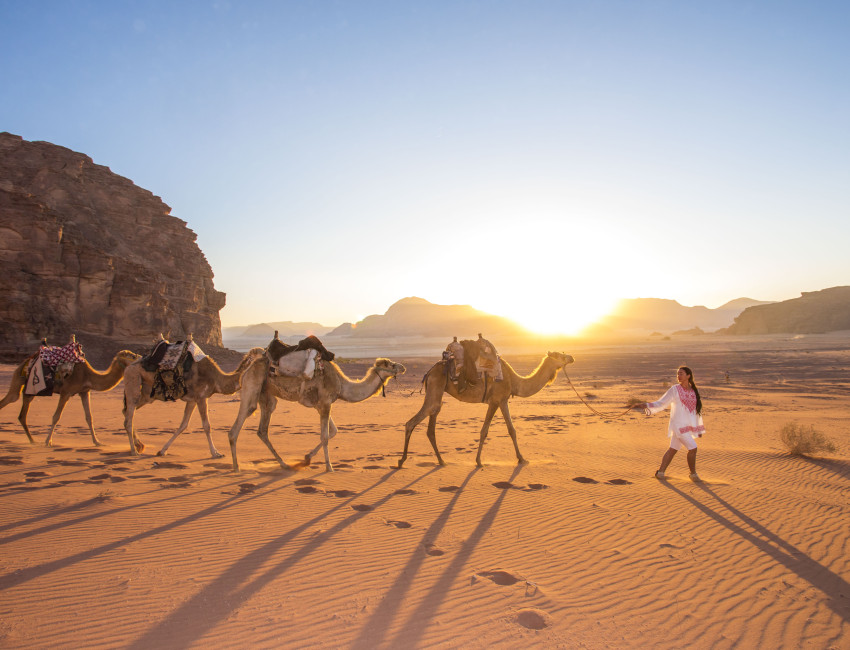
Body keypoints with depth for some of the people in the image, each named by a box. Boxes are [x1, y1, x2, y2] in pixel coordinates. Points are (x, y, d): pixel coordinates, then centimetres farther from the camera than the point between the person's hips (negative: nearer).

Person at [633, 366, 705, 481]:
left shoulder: (694, 391, 7)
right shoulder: (675, 389, -7)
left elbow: (697, 410, 14)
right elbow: (661, 404, -8)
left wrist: (699, 428, 17)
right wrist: (645, 405, -24)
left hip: (689, 426, 6)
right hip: (678, 425, -6)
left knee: (673, 449, 13)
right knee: (692, 448, -10)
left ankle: (660, 472, 23)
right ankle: (693, 474, 10)